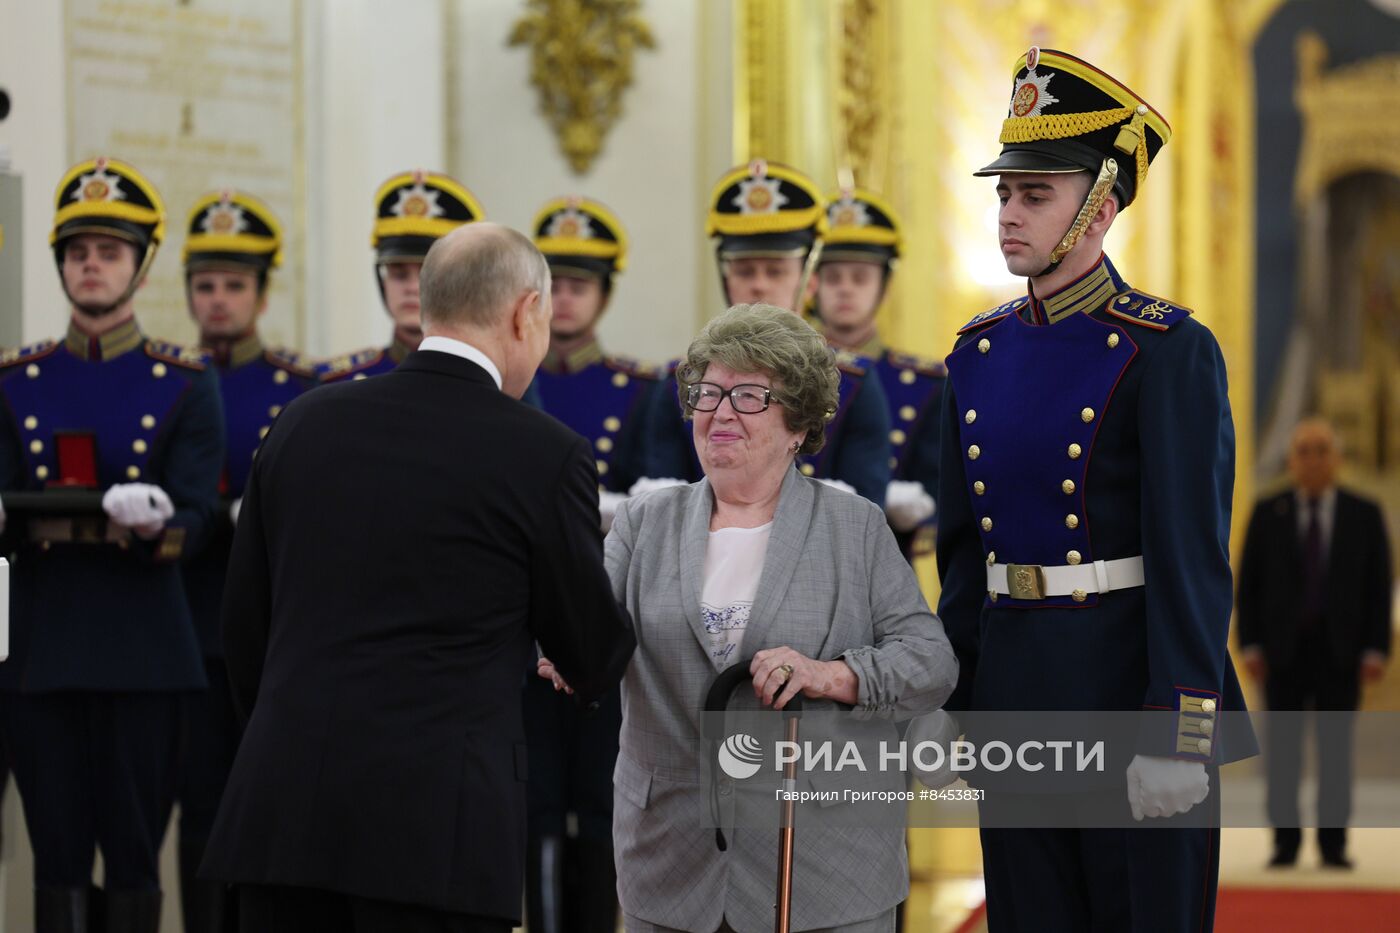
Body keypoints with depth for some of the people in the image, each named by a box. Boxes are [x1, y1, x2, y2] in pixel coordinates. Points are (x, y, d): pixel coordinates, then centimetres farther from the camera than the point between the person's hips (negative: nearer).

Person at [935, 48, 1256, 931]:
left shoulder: (1171, 353, -10)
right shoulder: (982, 353, 10)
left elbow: (1194, 559, -16)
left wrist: (1178, 738, -21)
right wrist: (949, 704, 12)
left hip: (1130, 692, -6)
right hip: (1014, 696, 6)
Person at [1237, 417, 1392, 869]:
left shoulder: (1364, 515, 4)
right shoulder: (1267, 514, 4)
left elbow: (1379, 586, 3)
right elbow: (1248, 583, 4)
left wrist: (1376, 649, -5)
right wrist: (1250, 644, -5)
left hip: (1339, 650, 0)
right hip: (1282, 649, 0)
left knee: (1336, 748, 1)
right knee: (1283, 748, 1)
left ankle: (1333, 844, 5)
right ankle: (1285, 843, 5)